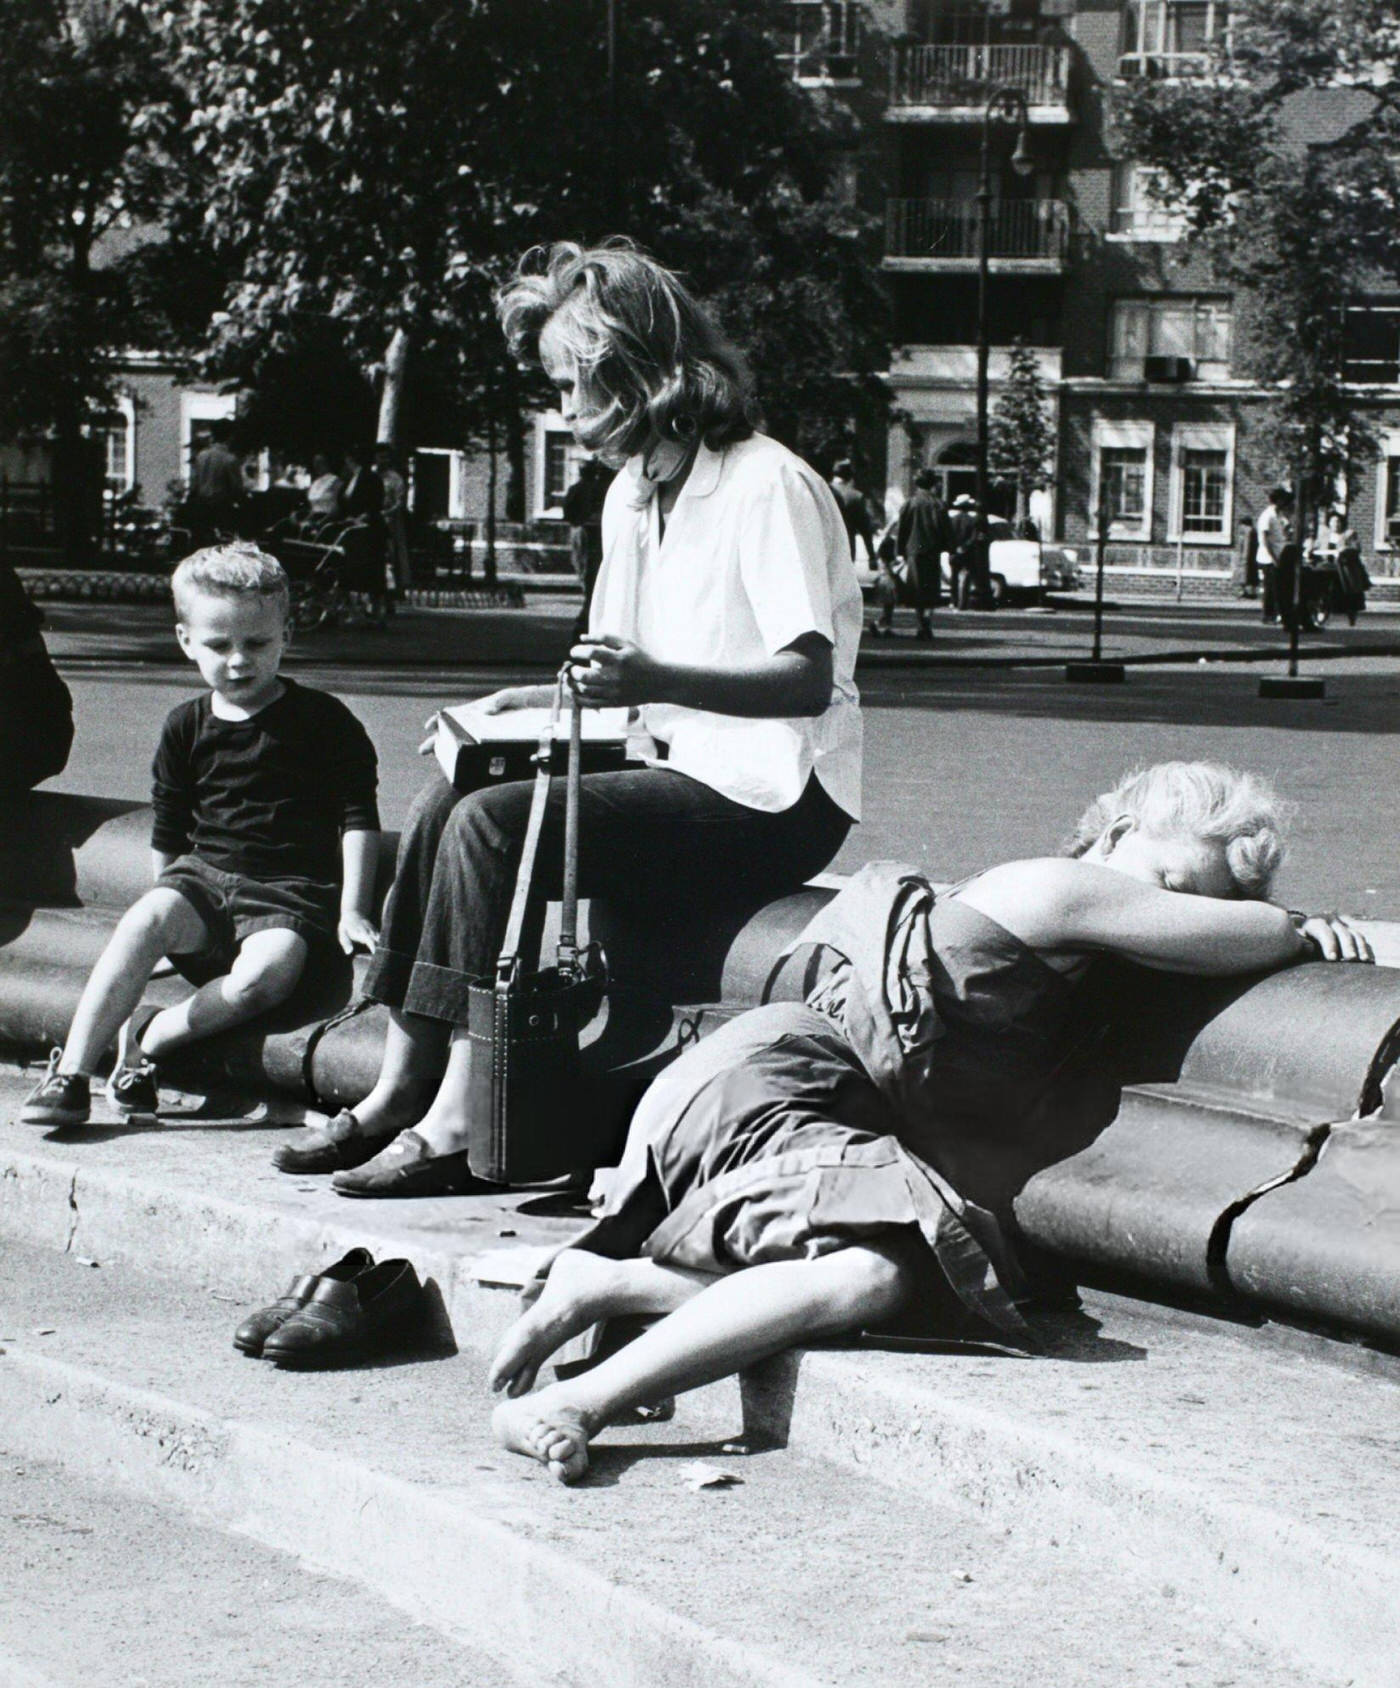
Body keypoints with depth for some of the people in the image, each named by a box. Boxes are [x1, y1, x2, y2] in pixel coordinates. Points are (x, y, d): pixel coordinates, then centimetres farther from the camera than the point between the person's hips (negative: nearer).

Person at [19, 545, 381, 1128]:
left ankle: (154, 1040, -14)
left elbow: (358, 818, 2)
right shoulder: (186, 729, 12)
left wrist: (352, 910, -6)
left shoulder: (324, 722, 3)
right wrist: (169, 912, 16)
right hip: (204, 877, 3)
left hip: (291, 889, -3)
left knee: (264, 973, -36)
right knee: (144, 919, -31)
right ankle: (71, 1073, -32)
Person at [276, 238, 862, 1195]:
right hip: (682, 776, 9)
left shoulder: (770, 486, -13)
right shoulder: (630, 496, 16)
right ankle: (402, 1092, -6)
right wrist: (528, 706, 3)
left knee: (493, 825, -23)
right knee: (445, 806, -6)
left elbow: (808, 679, -22)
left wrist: (652, 680, -35)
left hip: (771, 801, -9)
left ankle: (459, 1128, -21)